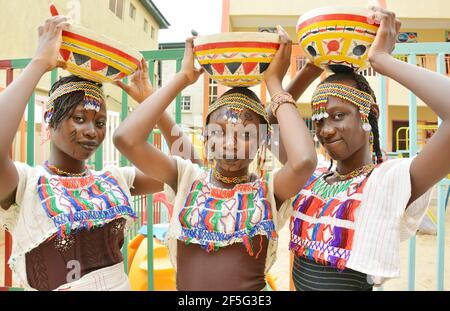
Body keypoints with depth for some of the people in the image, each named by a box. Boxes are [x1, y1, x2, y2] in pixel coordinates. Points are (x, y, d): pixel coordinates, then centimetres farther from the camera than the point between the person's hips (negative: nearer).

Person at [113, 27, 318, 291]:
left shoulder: (270, 188, -7)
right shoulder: (187, 177, -4)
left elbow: (304, 161, -28)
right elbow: (126, 139, -15)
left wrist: (274, 83, -17)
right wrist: (183, 78, -12)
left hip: (252, 286, -1)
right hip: (185, 286, 2)